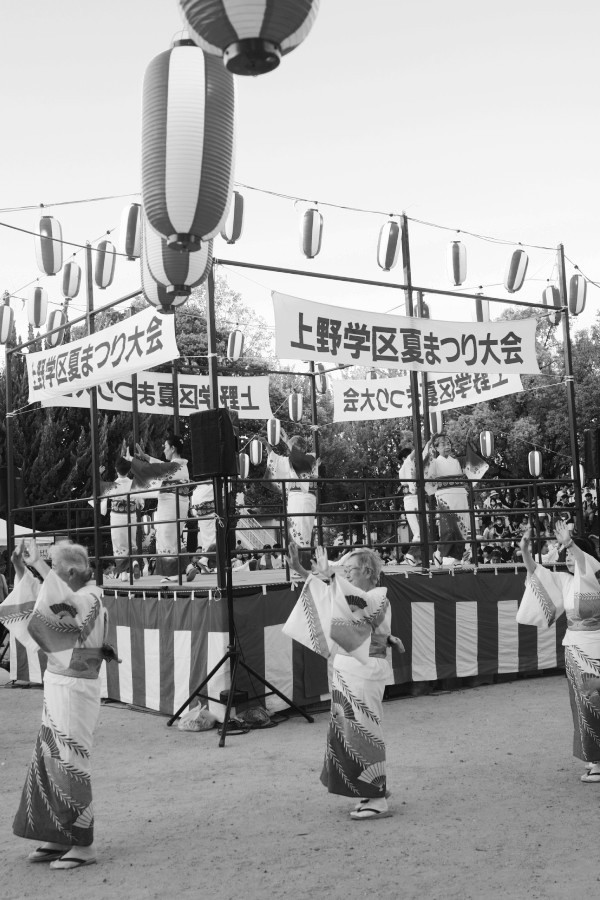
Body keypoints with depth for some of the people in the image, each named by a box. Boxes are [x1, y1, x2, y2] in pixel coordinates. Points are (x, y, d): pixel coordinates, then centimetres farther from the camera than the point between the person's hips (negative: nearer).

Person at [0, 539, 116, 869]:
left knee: (69, 763, -4)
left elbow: (69, 600, -40)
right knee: (48, 759, 13)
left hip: (75, 690, -9)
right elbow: (32, 606, 20)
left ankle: (83, 845, 6)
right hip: (57, 685, 9)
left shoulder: (90, 599, -17)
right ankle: (59, 838, 23)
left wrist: (37, 563, -35)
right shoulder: (69, 596, 9)